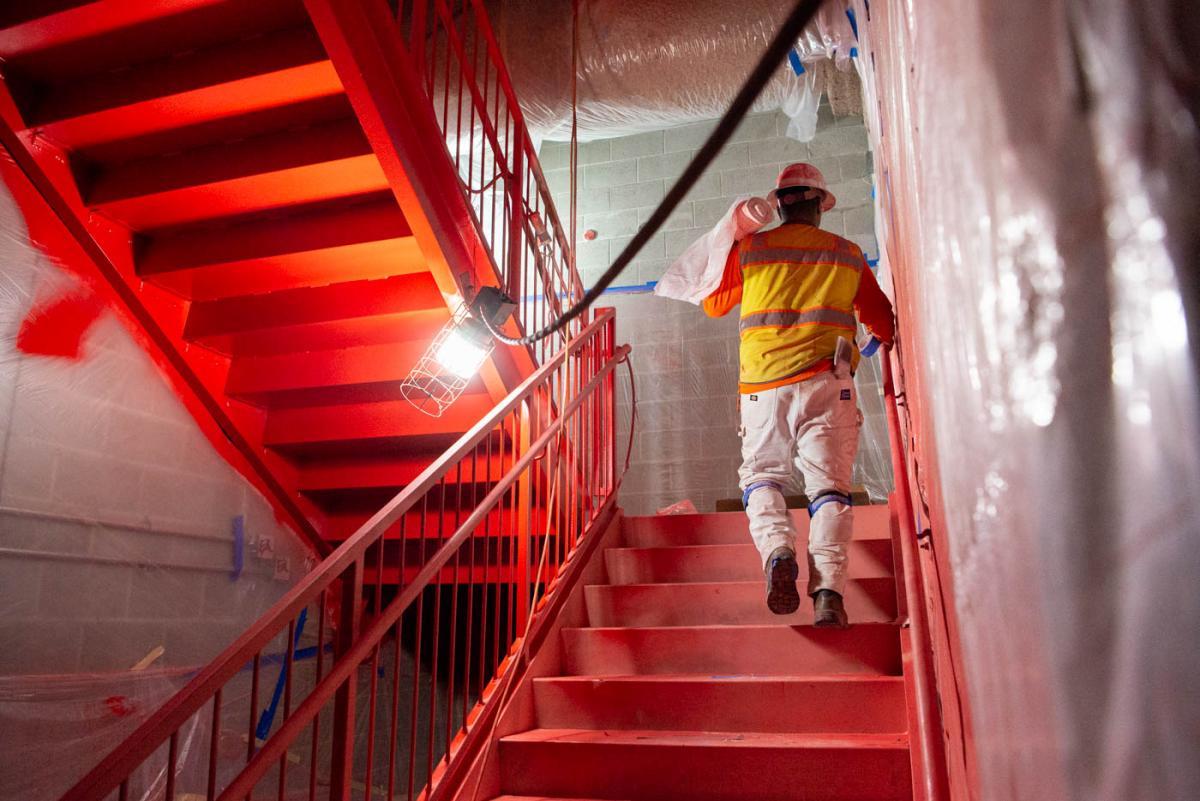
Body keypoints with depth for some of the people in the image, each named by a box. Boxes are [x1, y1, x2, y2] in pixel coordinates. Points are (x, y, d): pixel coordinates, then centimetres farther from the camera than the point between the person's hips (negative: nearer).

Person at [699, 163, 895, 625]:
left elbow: (714, 304, 22)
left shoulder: (748, 249, 8)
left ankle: (777, 552, -12)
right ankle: (828, 590, -13)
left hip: (763, 384, 0)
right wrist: (886, 338, 45)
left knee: (761, 474, 13)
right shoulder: (847, 254, 13)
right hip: (826, 382, 0)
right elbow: (882, 321, 21)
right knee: (829, 485, 0)